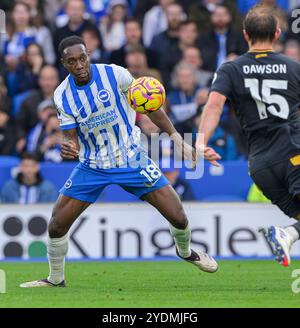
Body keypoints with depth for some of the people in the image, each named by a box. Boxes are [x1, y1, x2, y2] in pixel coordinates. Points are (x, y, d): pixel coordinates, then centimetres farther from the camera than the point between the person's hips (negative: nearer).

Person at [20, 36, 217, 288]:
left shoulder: (115, 75, -15)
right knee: (57, 225, -6)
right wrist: (69, 149, -31)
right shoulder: (63, 95, -9)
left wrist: (178, 140, -6)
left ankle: (185, 251, 28)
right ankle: (56, 279, 18)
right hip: (92, 167, 2)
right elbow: (72, 139, -5)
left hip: (131, 160, -1)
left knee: (178, 217, -6)